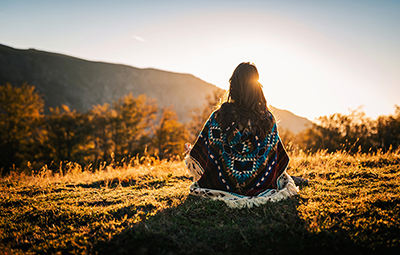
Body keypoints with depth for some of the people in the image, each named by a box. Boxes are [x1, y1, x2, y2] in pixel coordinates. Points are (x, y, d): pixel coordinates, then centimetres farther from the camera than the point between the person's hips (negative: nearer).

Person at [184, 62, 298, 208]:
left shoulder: (220, 115, -15)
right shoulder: (268, 118, -10)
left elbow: (202, 151, -6)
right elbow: (279, 156, 1)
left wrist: (189, 151, 18)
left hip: (225, 184, -2)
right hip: (260, 184, 2)